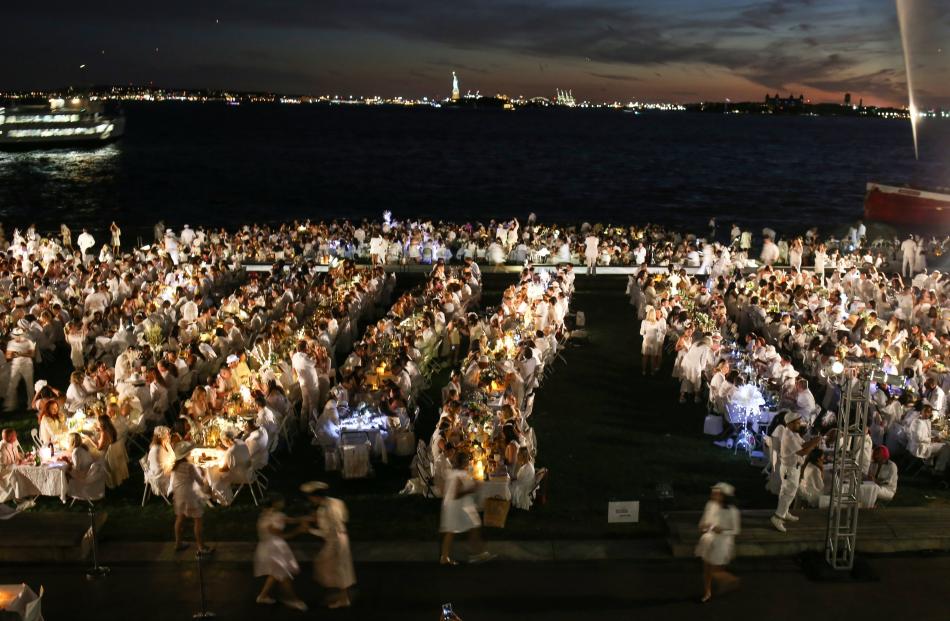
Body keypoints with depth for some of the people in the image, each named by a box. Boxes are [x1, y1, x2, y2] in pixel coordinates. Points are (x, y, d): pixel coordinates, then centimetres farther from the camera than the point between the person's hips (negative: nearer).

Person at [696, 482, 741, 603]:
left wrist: (722, 531, -27)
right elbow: (704, 520, 9)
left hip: (722, 544, -5)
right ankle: (707, 592, 38)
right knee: (706, 569, 16)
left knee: (715, 573, 5)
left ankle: (733, 580, 34)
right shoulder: (710, 505, -4)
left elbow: (736, 530, -11)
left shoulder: (732, 511, -20)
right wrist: (703, 526, -14)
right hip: (708, 542, 5)